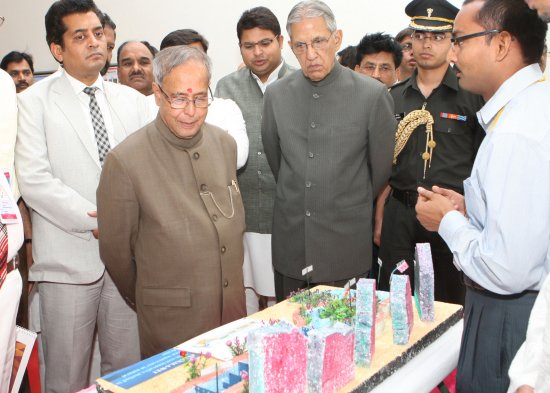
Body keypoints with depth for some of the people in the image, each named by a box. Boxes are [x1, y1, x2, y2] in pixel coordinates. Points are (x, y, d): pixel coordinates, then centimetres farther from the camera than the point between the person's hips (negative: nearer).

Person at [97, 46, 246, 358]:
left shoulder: (225, 144, 2)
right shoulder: (125, 161, -16)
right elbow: (116, 250, -6)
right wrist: (149, 300, 7)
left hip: (234, 311, 5)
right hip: (171, 322, -5)